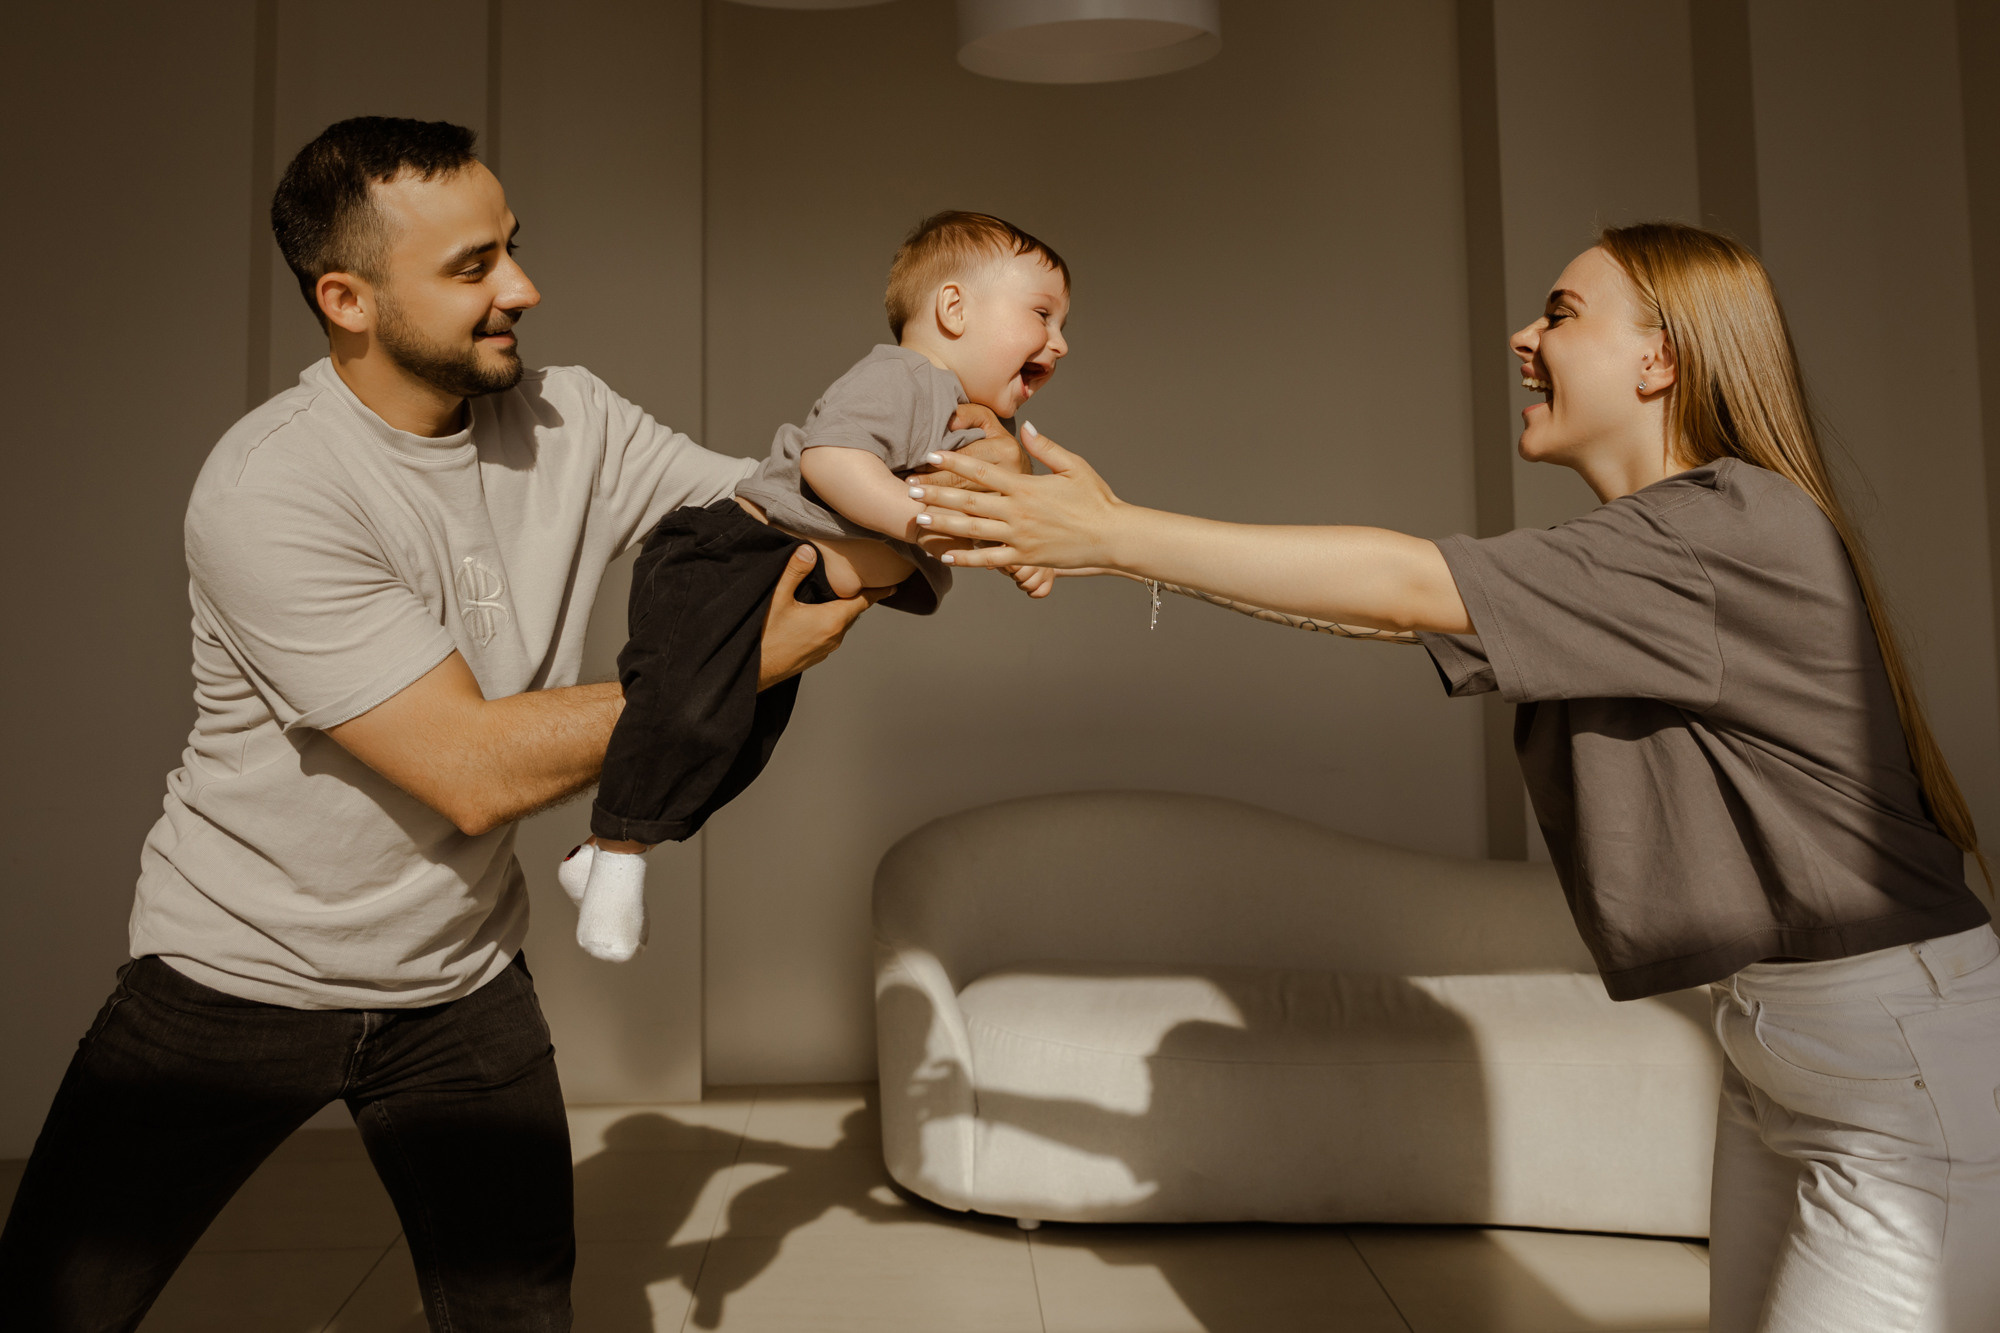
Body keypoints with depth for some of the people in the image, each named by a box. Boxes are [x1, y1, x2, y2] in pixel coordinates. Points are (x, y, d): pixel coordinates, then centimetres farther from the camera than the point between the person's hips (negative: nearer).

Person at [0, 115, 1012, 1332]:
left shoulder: (569, 426, -7)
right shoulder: (271, 494, -25)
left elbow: (799, 516, -3)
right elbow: (477, 770, -28)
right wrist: (738, 673, -25)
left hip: (460, 984, 4)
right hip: (237, 976, -4)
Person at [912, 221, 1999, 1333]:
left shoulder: (1741, 525, -20)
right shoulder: (1647, 549, 10)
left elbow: (1410, 588, -24)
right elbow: (1406, 604, 5)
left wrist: (1117, 533, -21)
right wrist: (1119, 536, 0)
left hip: (1907, 1057, -9)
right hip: (1778, 1040, 9)